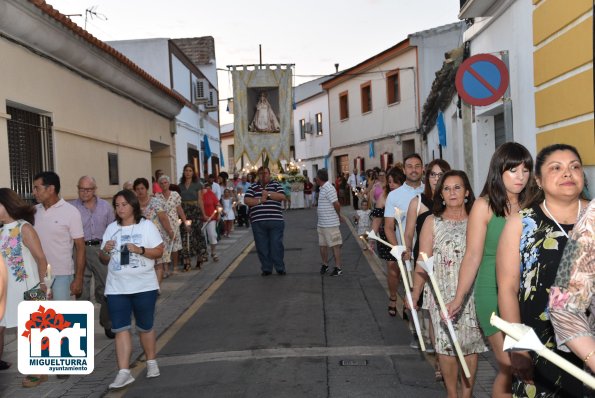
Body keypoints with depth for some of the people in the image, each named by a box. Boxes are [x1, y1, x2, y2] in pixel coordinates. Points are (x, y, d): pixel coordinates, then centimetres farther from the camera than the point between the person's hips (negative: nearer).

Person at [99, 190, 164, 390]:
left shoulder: (146, 225, -1)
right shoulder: (111, 228, 9)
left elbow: (159, 252, -5)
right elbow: (104, 260, 12)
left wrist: (140, 250, -20)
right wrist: (105, 251, -10)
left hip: (144, 286, -2)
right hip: (116, 288, 3)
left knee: (145, 327, 10)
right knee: (121, 329, -5)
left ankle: (151, 362, 29)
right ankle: (124, 372, -4)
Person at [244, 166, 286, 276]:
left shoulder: (276, 184, 10)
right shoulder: (253, 187, 11)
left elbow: (282, 196, -5)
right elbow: (246, 200, 0)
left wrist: (268, 194, -12)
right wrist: (259, 200, -12)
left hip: (275, 221, -1)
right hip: (258, 222, 1)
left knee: (277, 245, 0)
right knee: (262, 247, 5)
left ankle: (280, 268, 12)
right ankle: (266, 269, 16)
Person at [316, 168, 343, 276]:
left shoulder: (329, 189, -19)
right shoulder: (323, 188, 12)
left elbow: (337, 204, -20)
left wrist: (338, 216, -6)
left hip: (330, 224, -9)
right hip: (321, 223, 10)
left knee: (335, 245, 0)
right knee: (322, 245, 16)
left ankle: (338, 268, 7)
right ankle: (325, 264, 30)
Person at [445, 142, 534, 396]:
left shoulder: (530, 205, 6)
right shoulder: (485, 206, -4)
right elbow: (473, 256, -4)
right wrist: (459, 298, -3)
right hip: (494, 294, -3)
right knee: (510, 368, -2)